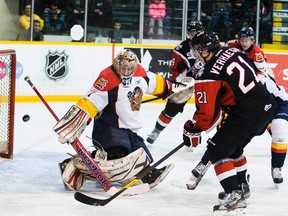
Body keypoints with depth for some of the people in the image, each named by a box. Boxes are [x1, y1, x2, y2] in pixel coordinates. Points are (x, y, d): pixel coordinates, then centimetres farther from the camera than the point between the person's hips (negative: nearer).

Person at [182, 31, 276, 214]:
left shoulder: (208, 75, -13)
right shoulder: (233, 52, 9)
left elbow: (208, 113, -12)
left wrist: (192, 130, 6)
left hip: (248, 114, -9)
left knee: (217, 152, -2)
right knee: (233, 146, 28)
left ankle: (235, 197, -10)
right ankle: (241, 186, 42)